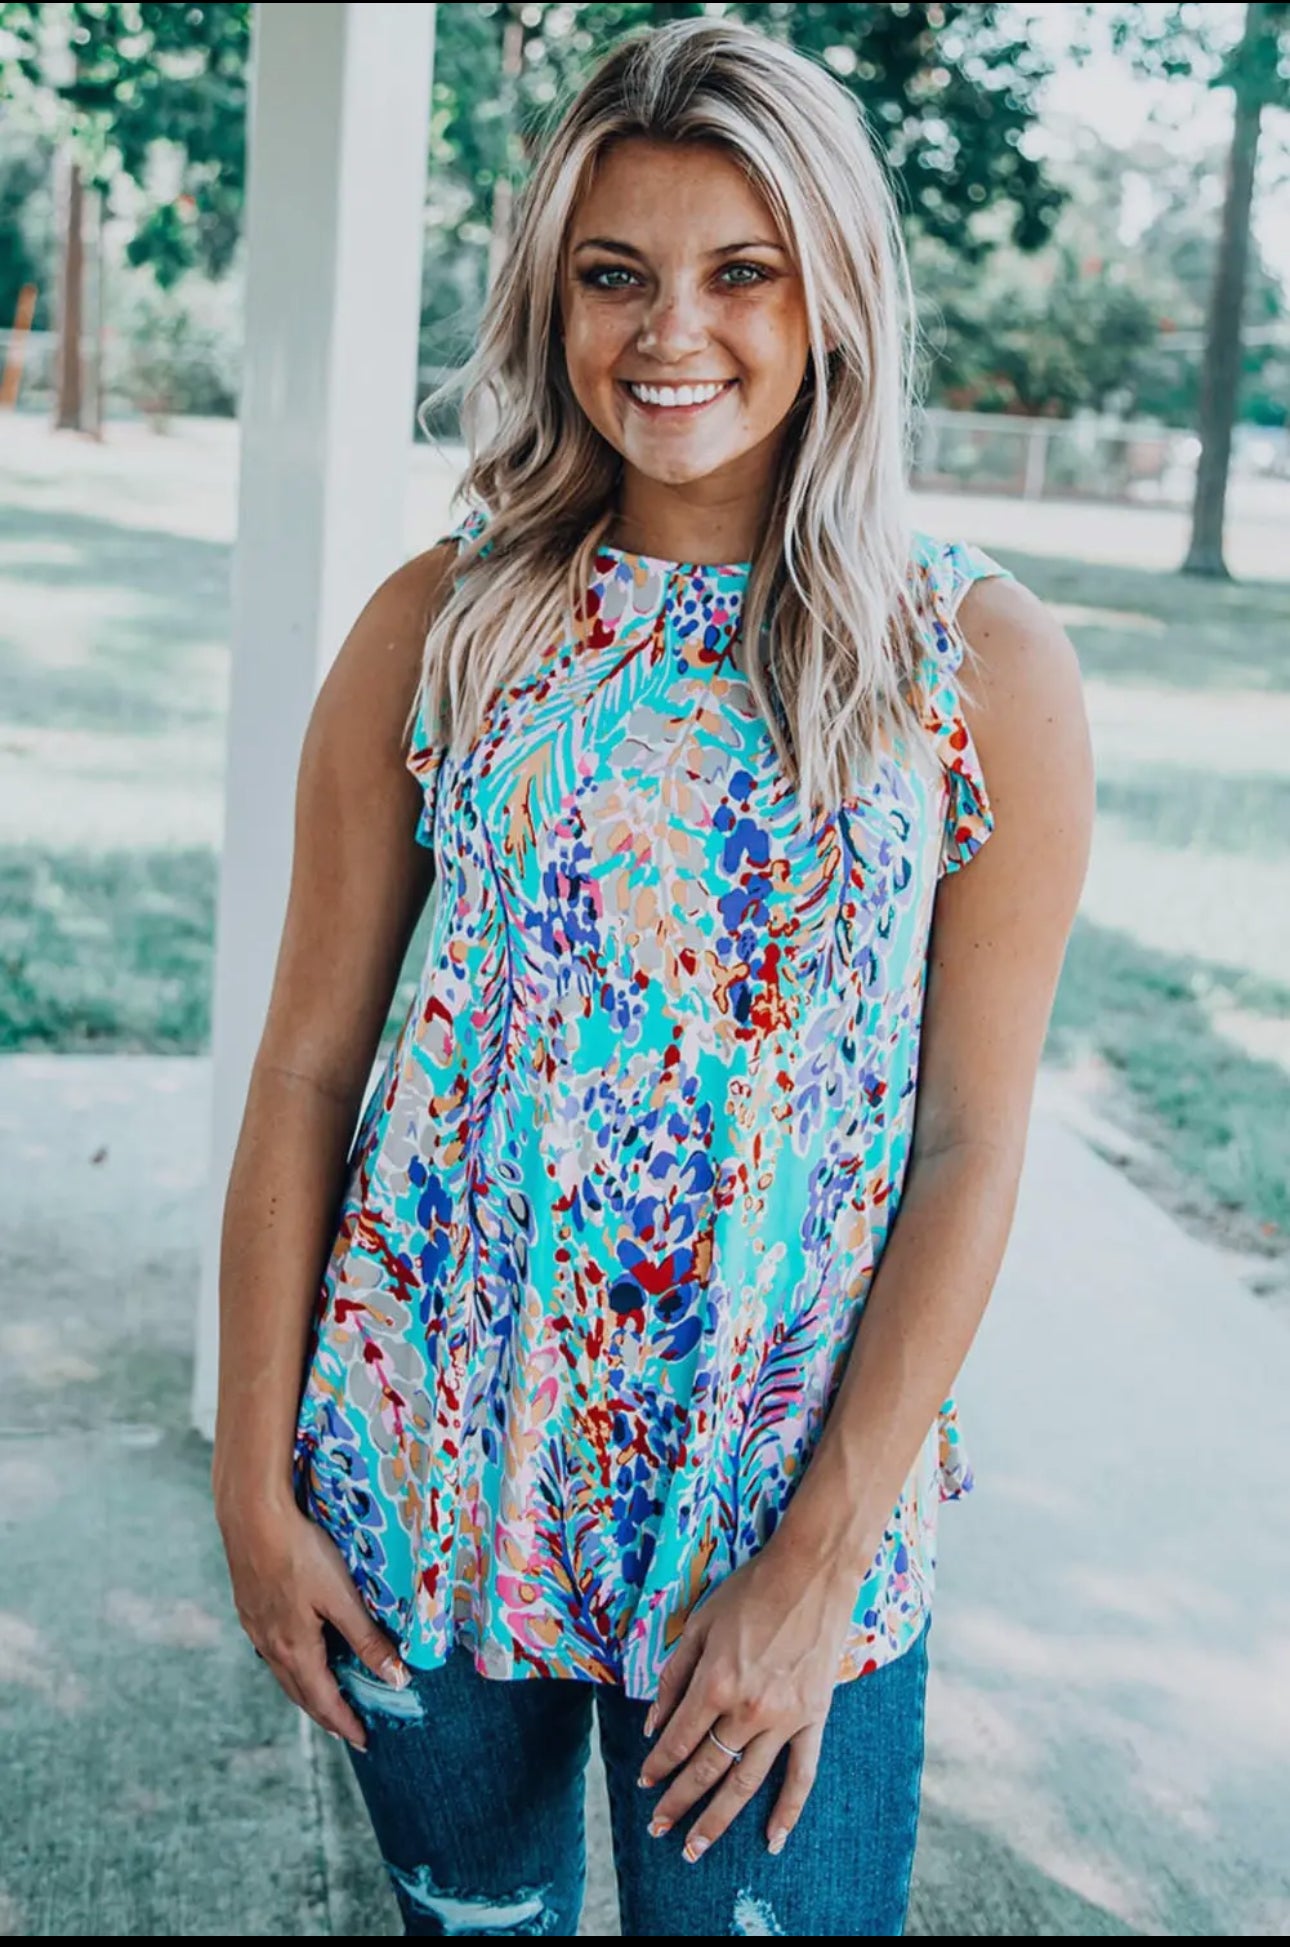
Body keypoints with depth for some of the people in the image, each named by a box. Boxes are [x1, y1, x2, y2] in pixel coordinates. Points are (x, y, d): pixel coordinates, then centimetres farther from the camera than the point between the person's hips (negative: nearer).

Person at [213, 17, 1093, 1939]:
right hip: (425, 1469, 2)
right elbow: (308, 1064, -1)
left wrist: (820, 1565, -9)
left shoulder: (987, 661, -7)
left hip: (791, 1508, -1)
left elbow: (974, 1143, -7)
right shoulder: (440, 627, -3)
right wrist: (252, 1484, -1)